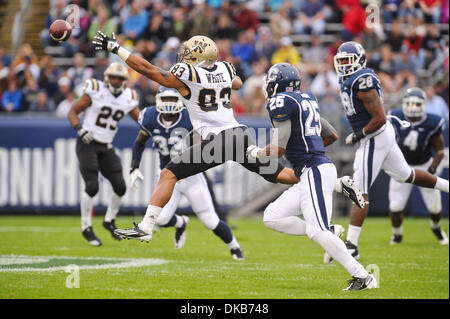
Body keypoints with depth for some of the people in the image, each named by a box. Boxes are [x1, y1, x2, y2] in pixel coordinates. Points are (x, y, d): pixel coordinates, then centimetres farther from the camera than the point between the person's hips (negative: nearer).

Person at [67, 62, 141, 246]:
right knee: (92, 186, -14)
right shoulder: (95, 91, -8)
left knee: (120, 186, -1)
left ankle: (110, 220, 23)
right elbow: (72, 112, -4)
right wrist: (80, 129, -20)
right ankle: (86, 228, 1)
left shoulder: (128, 98, 6)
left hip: (106, 148, 5)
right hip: (87, 144, -5)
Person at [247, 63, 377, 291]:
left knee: (318, 232, -16)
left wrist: (255, 152, 10)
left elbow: (280, 148, -7)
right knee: (272, 218, 9)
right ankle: (328, 234, 2)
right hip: (310, 175, 10)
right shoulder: (308, 99, 18)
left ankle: (362, 277, -18)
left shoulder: (281, 102, -7)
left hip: (314, 171, -10)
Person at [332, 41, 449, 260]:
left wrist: (358, 135, -14)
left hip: (375, 139, -10)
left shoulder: (362, 82, -21)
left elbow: (379, 118, -23)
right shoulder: (348, 81, 9)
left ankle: (351, 245, -7)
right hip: (382, 135, 10)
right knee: (406, 175, 23)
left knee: (360, 191, -9)